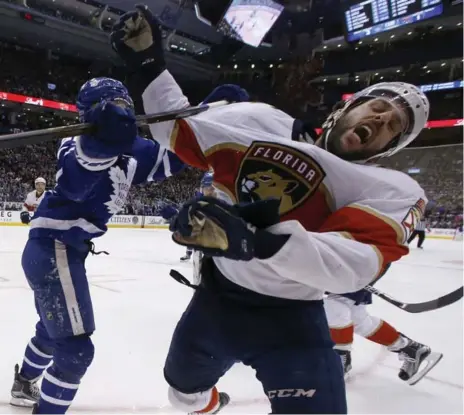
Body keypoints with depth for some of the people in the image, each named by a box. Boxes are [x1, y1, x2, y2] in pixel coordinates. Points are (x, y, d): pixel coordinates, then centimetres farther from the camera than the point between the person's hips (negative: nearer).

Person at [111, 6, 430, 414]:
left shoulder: (394, 191, -12)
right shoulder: (261, 121, -6)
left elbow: (353, 264, -31)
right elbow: (180, 131, 4)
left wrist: (255, 240, -46)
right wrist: (147, 63, -6)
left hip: (291, 319, -2)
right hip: (217, 295, 3)